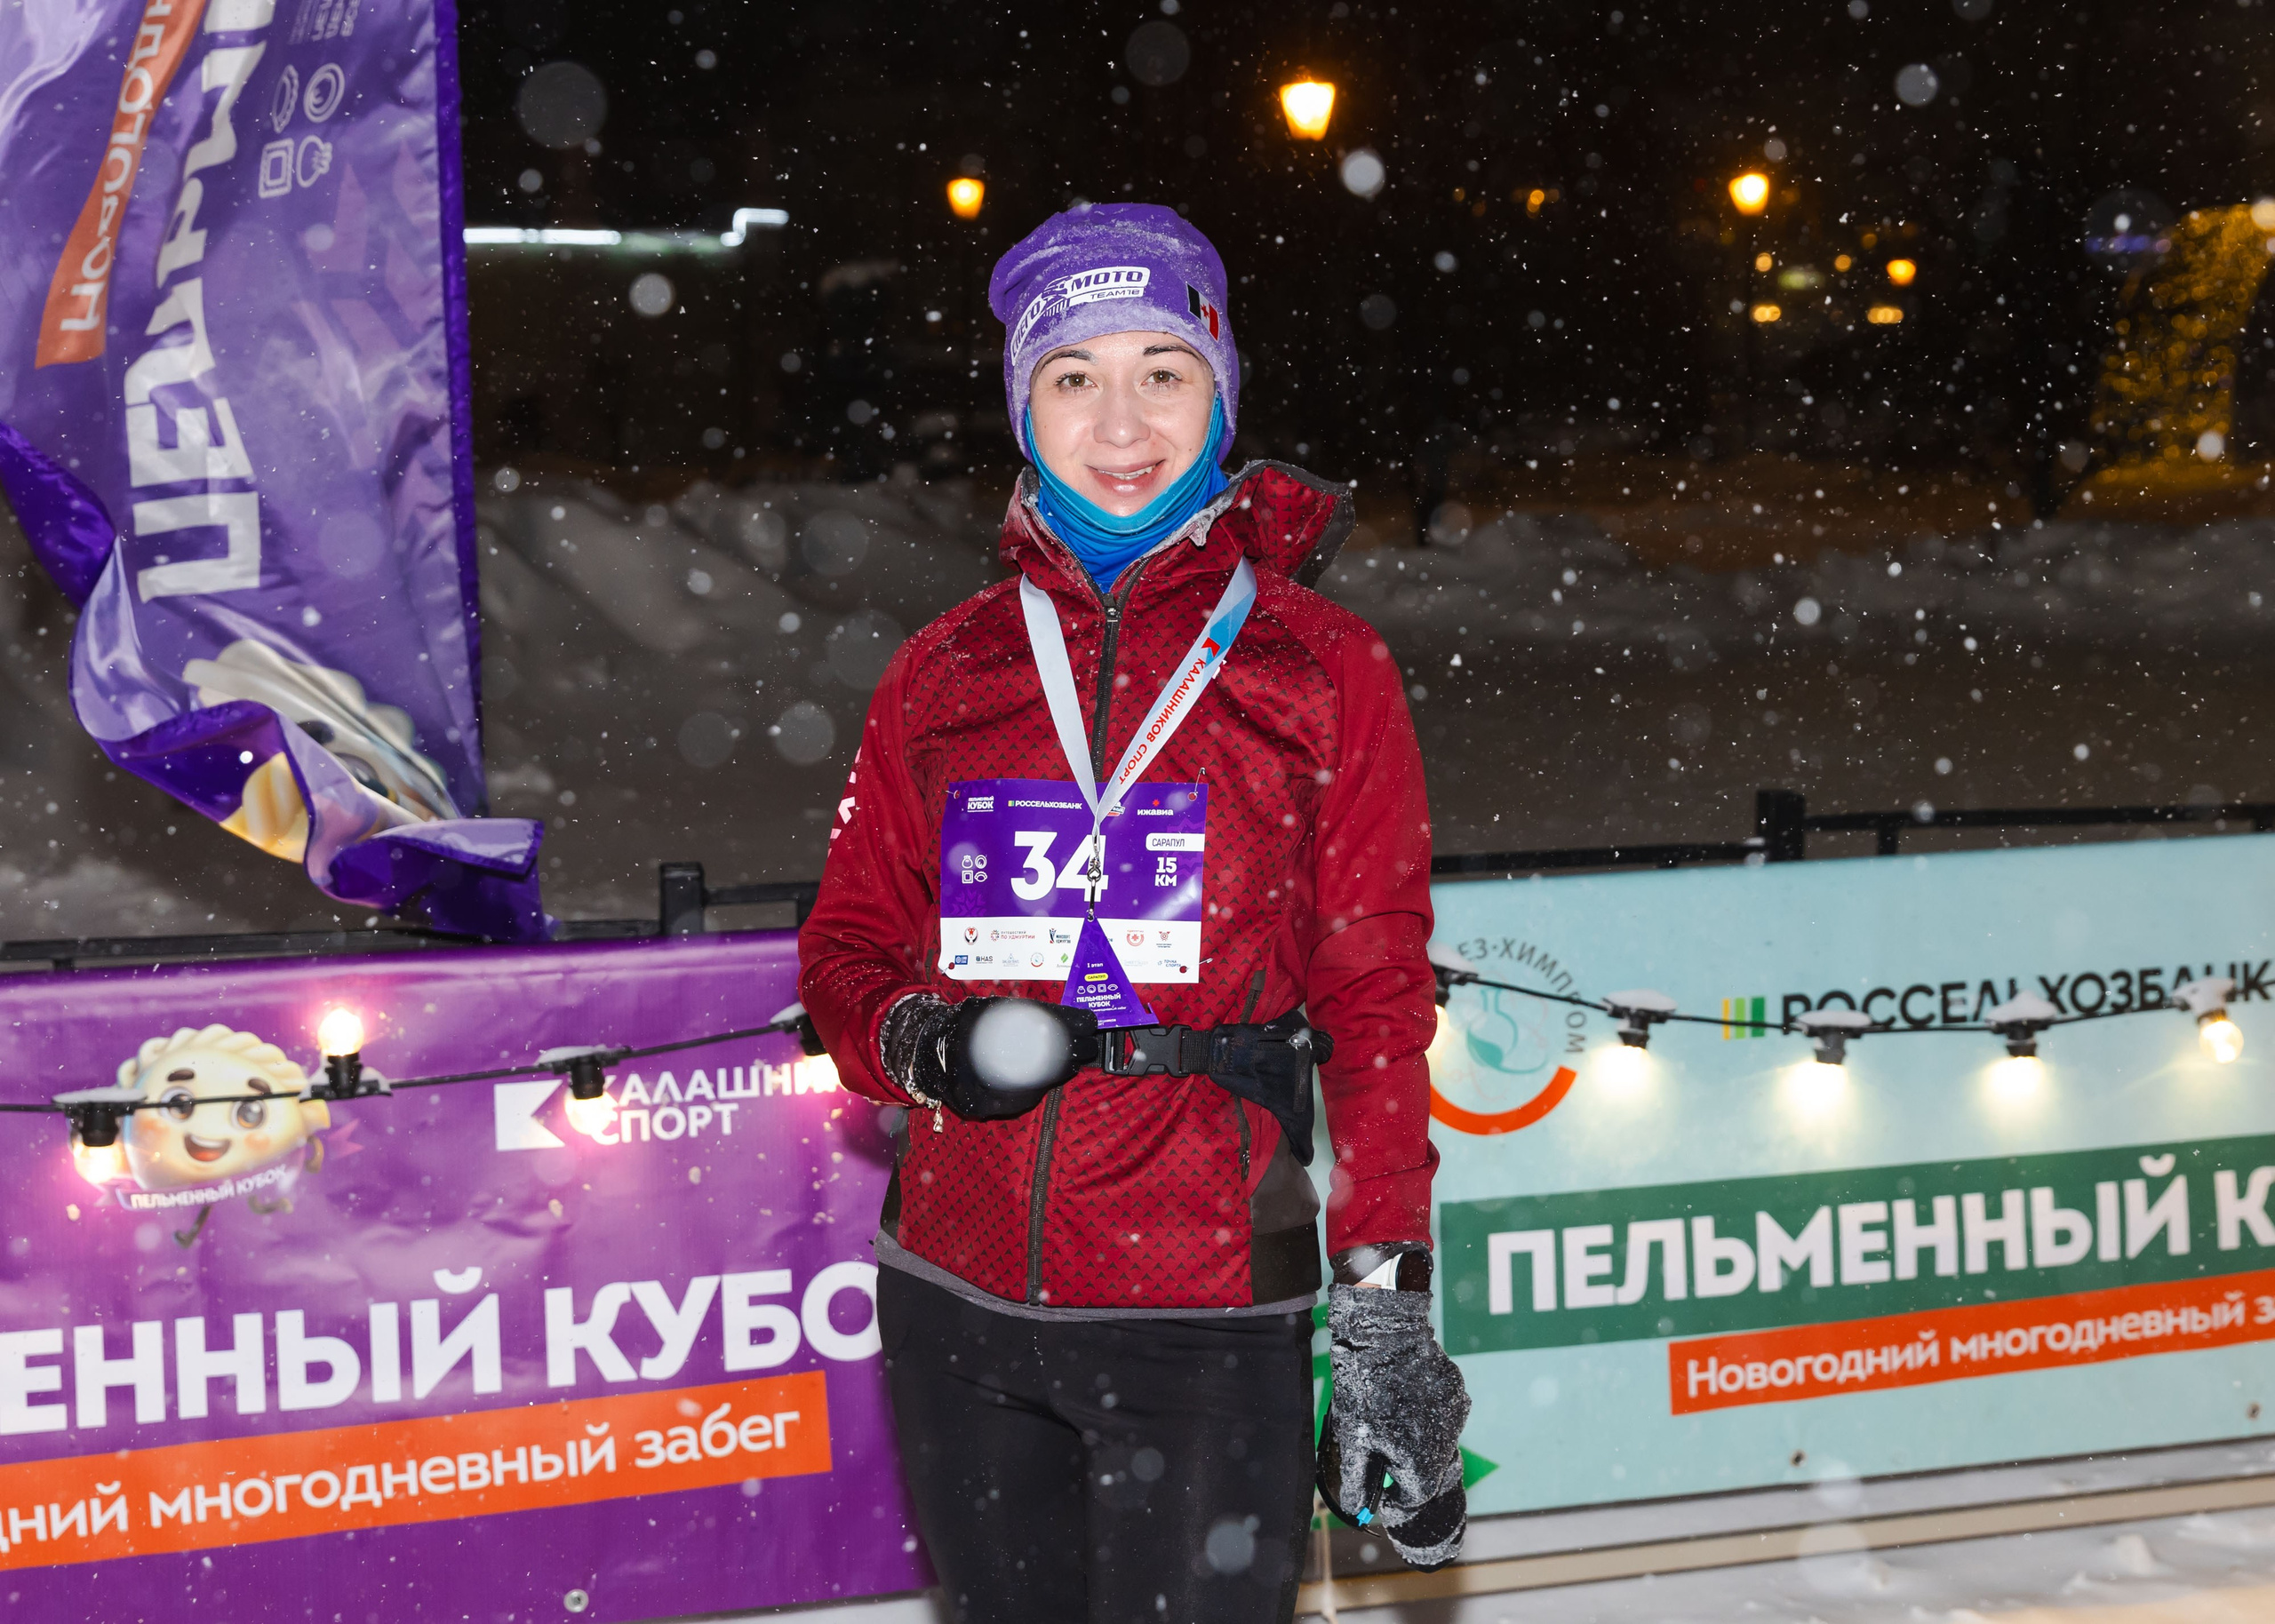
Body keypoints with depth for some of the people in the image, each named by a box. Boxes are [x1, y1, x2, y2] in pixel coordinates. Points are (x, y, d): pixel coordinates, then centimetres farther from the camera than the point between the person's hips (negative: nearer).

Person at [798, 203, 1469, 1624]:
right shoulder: (946, 671, 7)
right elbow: (849, 944, 13)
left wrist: (1386, 1306, -7)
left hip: (1205, 1309, -3)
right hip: (957, 1296, 3)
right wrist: (917, 1041, -9)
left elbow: (1378, 1001, -1)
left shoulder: (1327, 672, 0)